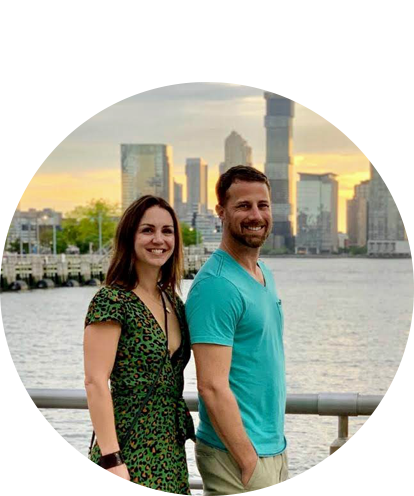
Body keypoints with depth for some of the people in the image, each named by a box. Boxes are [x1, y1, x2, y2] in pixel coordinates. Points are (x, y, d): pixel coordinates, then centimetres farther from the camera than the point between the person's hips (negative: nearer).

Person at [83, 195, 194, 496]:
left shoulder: (173, 301, 10)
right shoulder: (112, 301, -13)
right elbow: (95, 382, -18)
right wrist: (110, 460, -22)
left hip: (171, 452, 7)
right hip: (132, 453, -7)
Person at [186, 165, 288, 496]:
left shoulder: (264, 273, 11)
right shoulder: (216, 285, -18)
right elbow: (213, 386, -22)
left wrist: (275, 447, 15)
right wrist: (249, 462, -21)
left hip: (275, 449, 9)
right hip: (235, 456, -9)